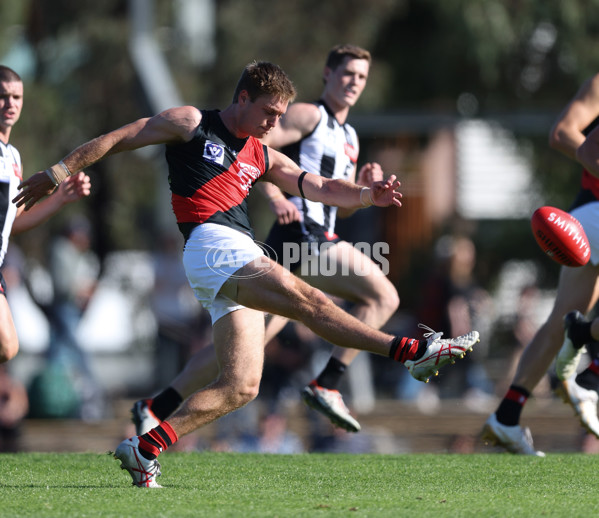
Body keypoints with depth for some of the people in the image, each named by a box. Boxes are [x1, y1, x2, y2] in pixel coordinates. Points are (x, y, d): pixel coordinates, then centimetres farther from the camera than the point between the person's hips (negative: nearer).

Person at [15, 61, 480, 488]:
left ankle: (145, 449, -6)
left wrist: (367, 195, 0)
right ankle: (415, 351, -30)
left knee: (240, 387, -4)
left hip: (242, 265, 8)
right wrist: (58, 173, 10)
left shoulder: (263, 158, 25)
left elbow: (318, 188, 18)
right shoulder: (192, 124, 8)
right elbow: (115, 140, 11)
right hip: (212, 244, -8)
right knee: (303, 297, -21)